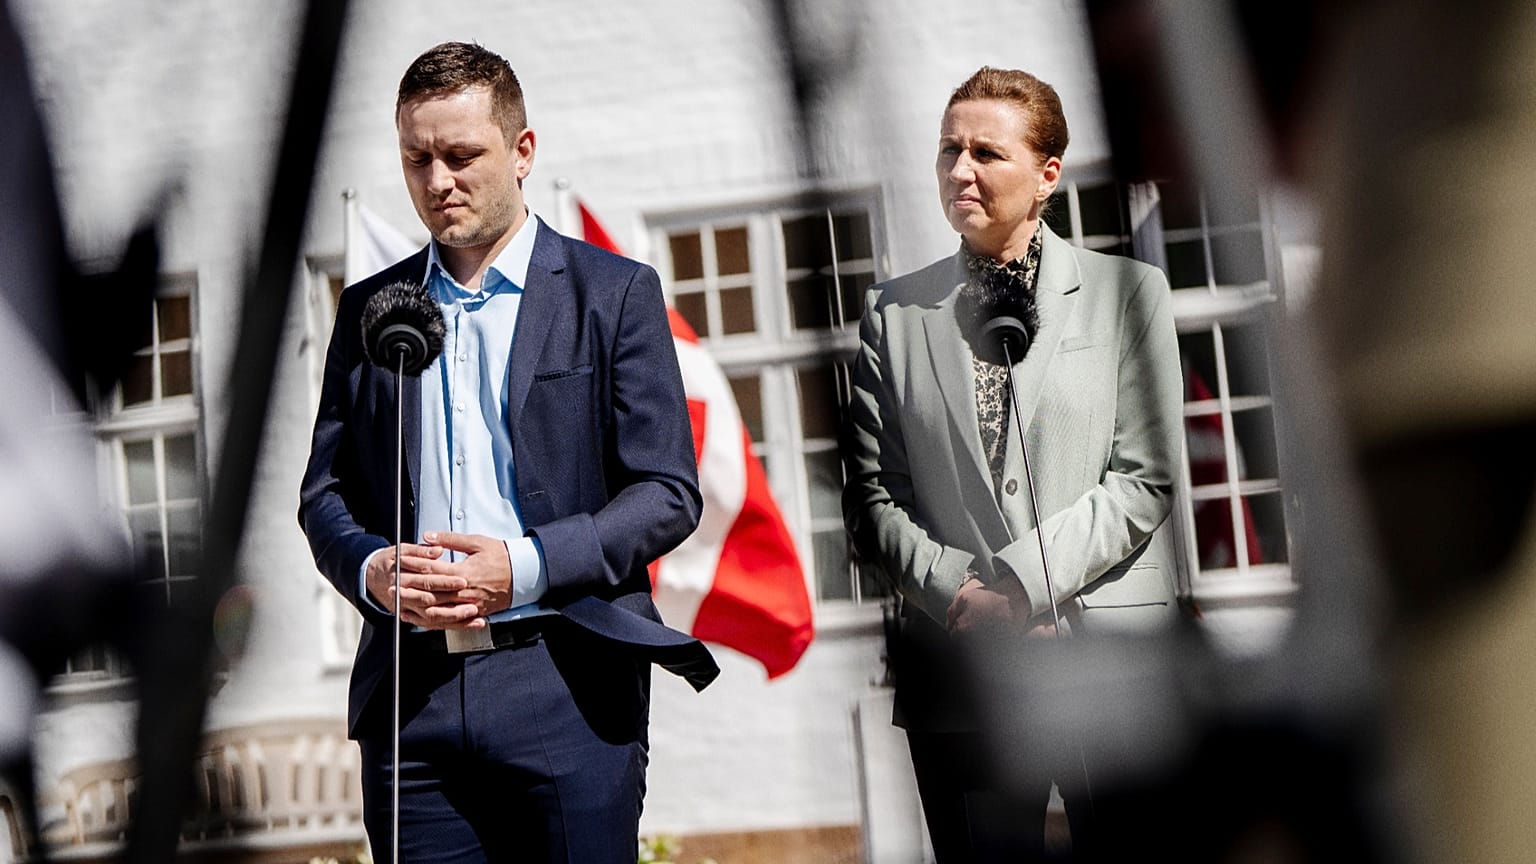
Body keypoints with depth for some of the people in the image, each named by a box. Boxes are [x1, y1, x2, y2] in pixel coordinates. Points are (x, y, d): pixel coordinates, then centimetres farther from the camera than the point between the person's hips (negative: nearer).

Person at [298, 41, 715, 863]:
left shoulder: (614, 293, 4)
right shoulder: (367, 309, 14)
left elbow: (668, 494, -1)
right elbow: (324, 491, 15)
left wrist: (525, 567, -14)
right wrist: (371, 568, -7)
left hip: (566, 693, -2)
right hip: (410, 694, 3)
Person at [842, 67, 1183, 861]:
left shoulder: (1128, 292, 4)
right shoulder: (894, 312, 9)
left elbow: (1144, 479, -3)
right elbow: (871, 494, 5)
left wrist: (1020, 580, -12)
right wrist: (956, 594, -9)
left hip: (1111, 654, -1)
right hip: (956, 657, 2)